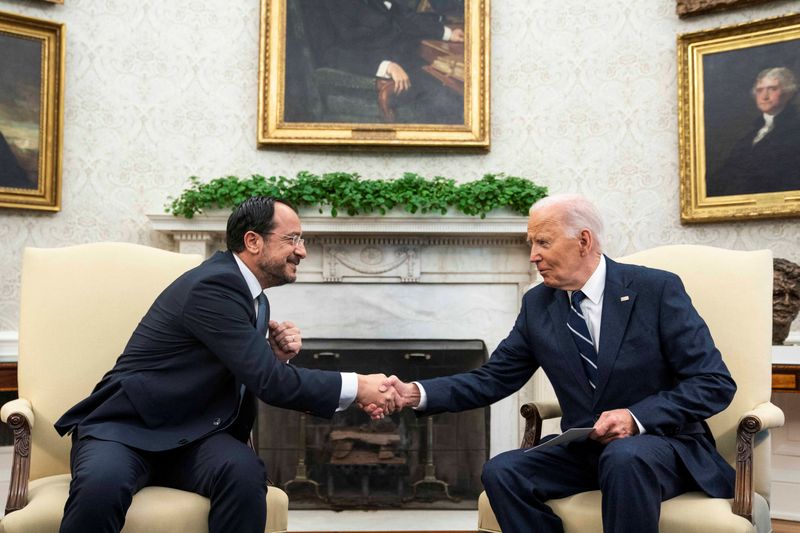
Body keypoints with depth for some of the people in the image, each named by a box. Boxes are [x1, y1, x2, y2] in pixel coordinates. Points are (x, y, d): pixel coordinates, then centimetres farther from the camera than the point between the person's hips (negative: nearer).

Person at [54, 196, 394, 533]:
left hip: (190, 435, 7)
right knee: (100, 488, -39)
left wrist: (276, 355, -4)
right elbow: (267, 381, -24)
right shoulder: (215, 285, -19)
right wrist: (357, 387, -17)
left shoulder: (255, 300, 10)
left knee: (245, 473, -26)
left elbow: (254, 376, 17)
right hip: (127, 426, -6)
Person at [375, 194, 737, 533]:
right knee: (501, 472, -19)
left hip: (660, 441, -4)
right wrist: (417, 394, -11)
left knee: (625, 458, -36)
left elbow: (716, 383, -11)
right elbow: (494, 378, 3)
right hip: (583, 449, 4)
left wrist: (637, 418, -24)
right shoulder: (538, 304, 3)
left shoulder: (658, 289, -10)